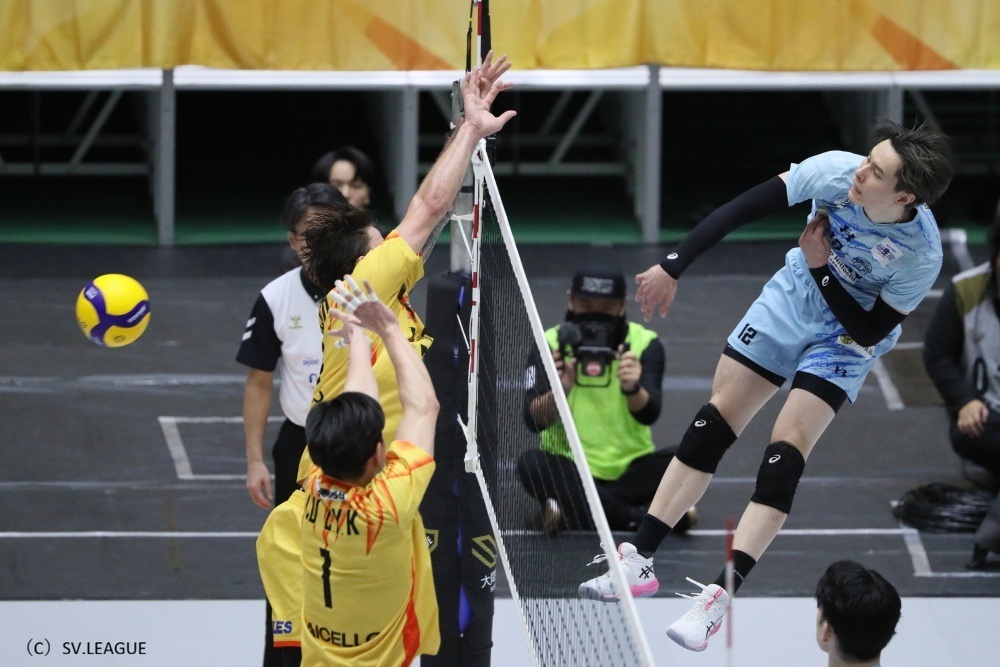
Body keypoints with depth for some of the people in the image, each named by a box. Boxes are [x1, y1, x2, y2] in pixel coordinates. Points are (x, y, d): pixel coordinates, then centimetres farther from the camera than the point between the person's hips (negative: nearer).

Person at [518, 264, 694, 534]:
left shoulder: (645, 344, -5)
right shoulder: (551, 344, -6)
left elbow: (649, 415, -20)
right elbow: (535, 421, -18)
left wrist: (632, 389, -43)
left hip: (630, 469, 1)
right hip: (570, 470, -1)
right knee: (531, 464, -32)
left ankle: (570, 510, -23)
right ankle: (638, 518, -27)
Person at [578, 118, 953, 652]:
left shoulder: (922, 255, -33)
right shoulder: (835, 169, -29)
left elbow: (868, 333, -22)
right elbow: (742, 209, -20)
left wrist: (821, 268, -29)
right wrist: (673, 267, -20)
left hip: (850, 336, -3)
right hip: (793, 294, 3)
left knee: (785, 452, -17)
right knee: (712, 423, -1)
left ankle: (721, 595, -16)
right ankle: (639, 559, 5)